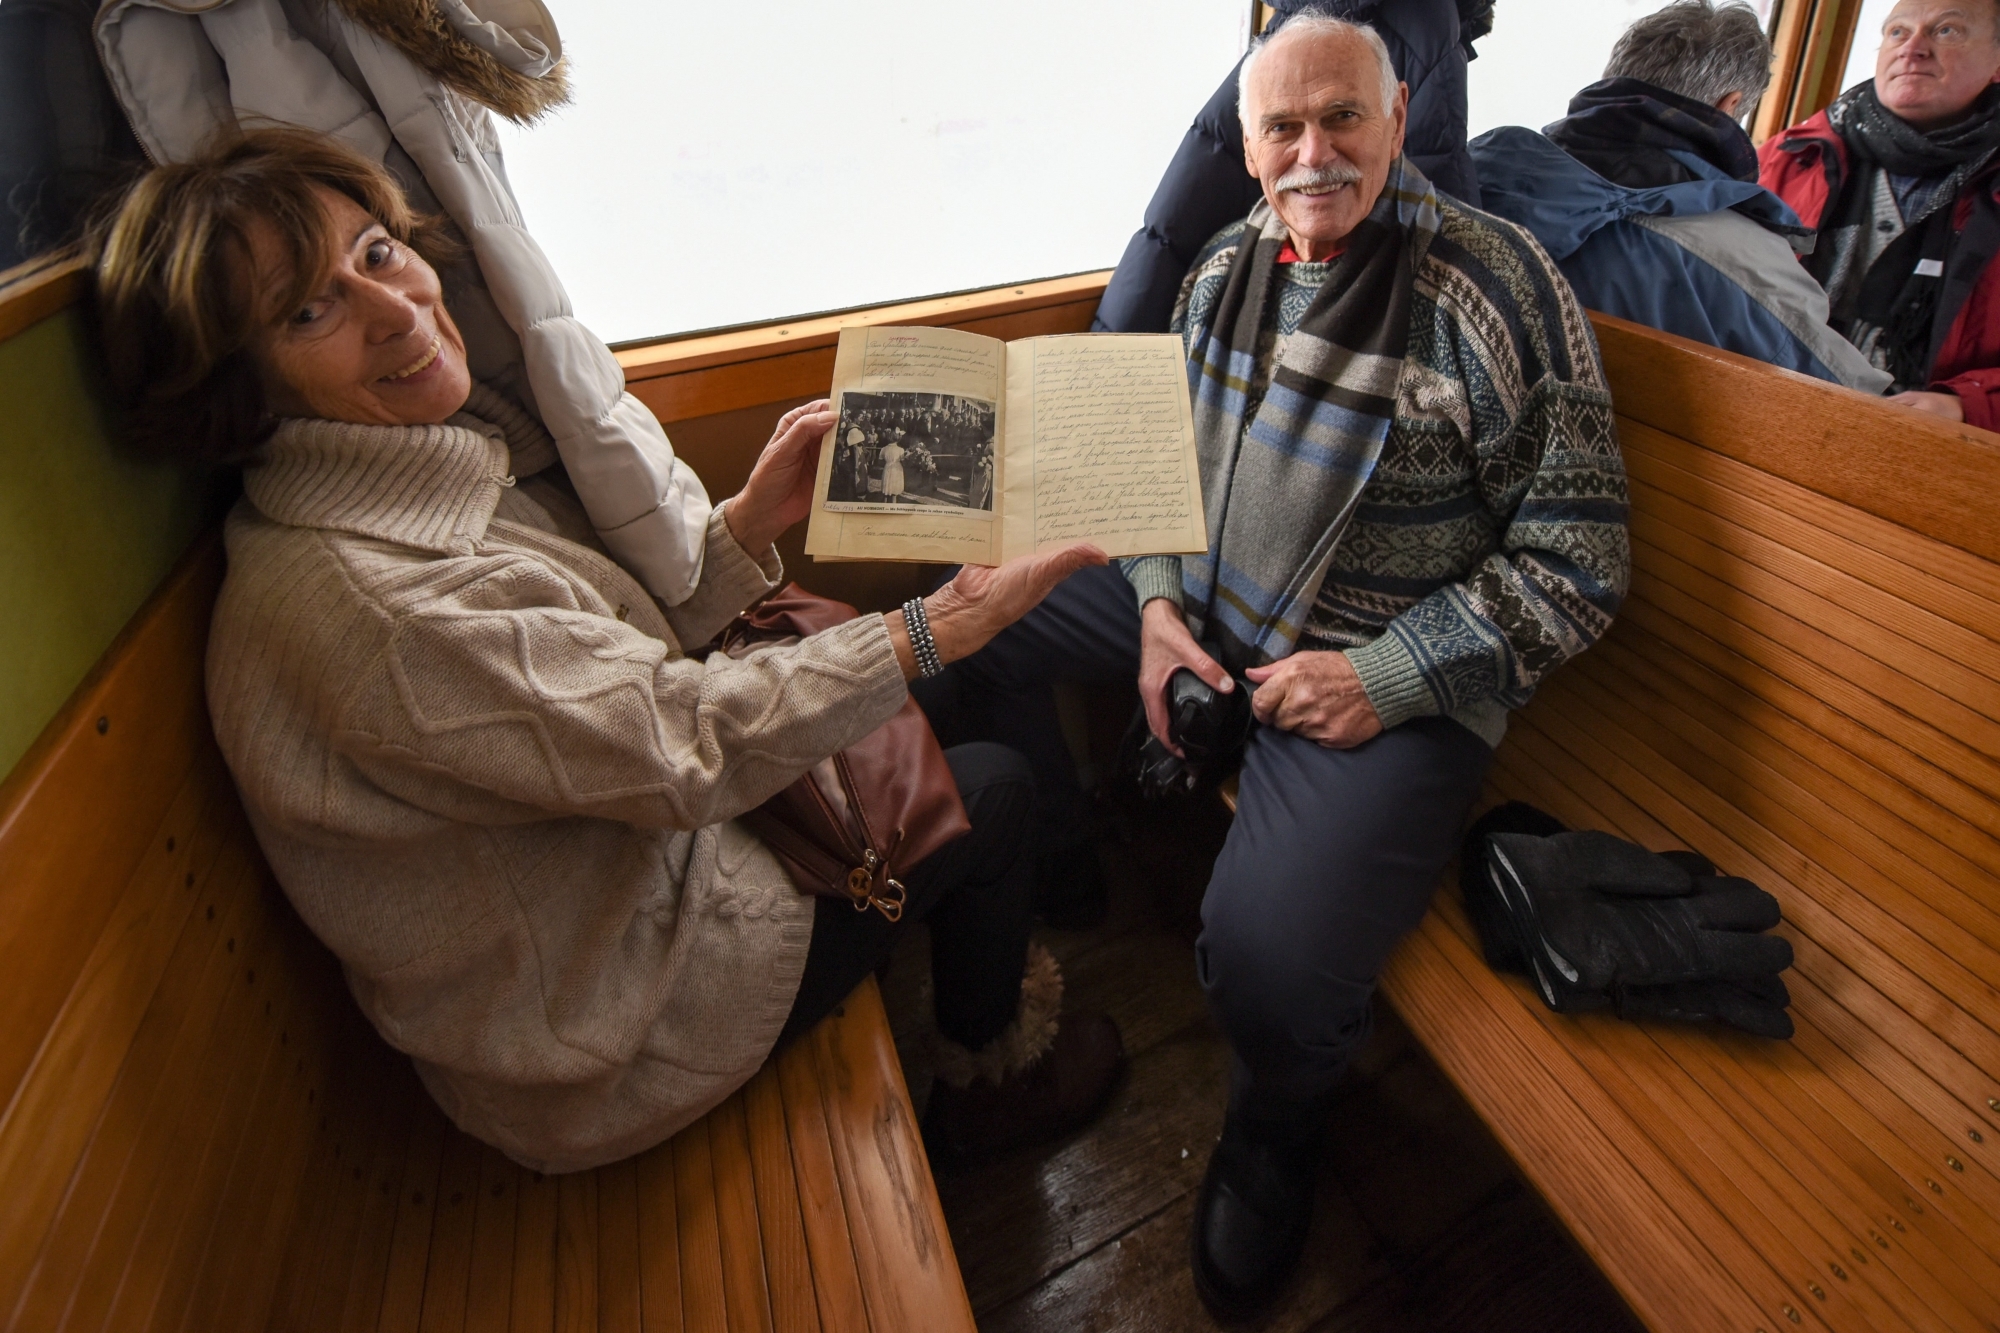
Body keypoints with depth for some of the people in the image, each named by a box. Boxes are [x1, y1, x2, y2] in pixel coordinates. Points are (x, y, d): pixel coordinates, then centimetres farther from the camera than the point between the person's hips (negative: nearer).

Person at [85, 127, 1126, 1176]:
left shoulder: (439, 453, -4)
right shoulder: (363, 604, -34)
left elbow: (607, 658, 1)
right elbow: (687, 745, -29)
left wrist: (749, 521, -9)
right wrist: (929, 633, -23)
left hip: (621, 849, 8)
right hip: (595, 1035, -8)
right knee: (987, 788, 0)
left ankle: (984, 961, 39)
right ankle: (993, 1071, 30)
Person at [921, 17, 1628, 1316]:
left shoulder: (1501, 290, -13)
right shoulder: (1229, 260, 6)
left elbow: (1576, 563, -12)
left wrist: (1386, 679, -20)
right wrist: (1159, 602, -1)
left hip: (1385, 677, -6)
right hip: (1204, 597, 7)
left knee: (1268, 964, -25)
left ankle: (1275, 1132, 17)